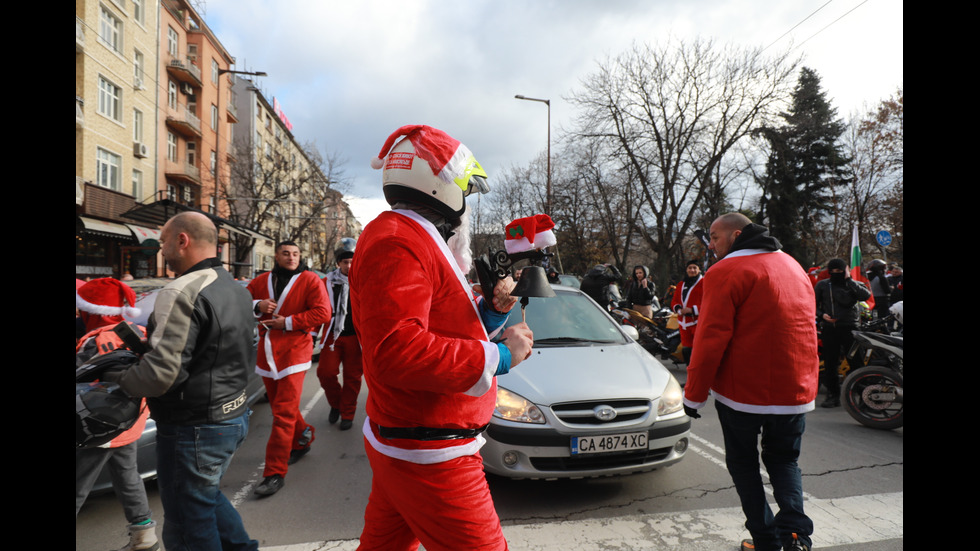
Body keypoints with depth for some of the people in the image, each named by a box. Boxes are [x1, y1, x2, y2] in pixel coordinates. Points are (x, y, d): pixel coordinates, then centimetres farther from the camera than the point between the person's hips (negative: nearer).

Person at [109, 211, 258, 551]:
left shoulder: (183, 292, -20)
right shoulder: (237, 290, 10)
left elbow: (161, 372, -27)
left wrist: (121, 383, -6)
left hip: (194, 427, -9)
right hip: (234, 416, 9)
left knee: (188, 523, 6)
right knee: (206, 495, 28)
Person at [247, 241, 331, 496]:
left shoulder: (310, 281, -3)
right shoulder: (261, 281, 11)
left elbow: (323, 313, -11)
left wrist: (288, 322, -14)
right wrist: (257, 306, -8)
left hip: (293, 352, -6)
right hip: (267, 352, 6)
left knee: (284, 413, -8)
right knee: (279, 405, 18)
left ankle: (275, 473, -4)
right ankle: (303, 438, 43)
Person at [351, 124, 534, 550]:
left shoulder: (420, 241, 16)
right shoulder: (396, 243, -19)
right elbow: (396, 350, -31)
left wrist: (491, 308, 1)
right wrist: (498, 355, -23)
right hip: (428, 453, -10)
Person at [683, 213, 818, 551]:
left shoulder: (727, 272, -13)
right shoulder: (794, 266, 12)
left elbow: (711, 339, -17)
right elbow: (805, 330, 16)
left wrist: (694, 394, -10)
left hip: (743, 390, -6)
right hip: (796, 391, 6)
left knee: (743, 464, 12)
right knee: (784, 461, 21)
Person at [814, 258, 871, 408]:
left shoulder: (854, 284, 7)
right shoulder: (822, 285, 8)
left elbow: (866, 295, -14)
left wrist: (849, 280, -11)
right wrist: (821, 315, -5)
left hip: (850, 328, -1)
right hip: (829, 328, 1)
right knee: (830, 363, 4)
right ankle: (833, 394, 14)